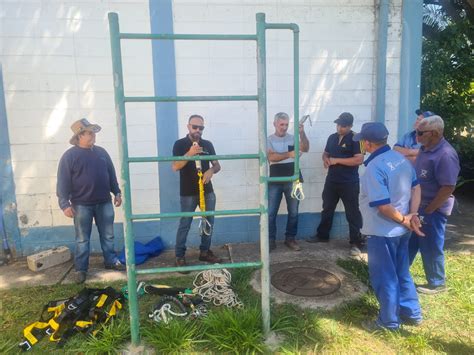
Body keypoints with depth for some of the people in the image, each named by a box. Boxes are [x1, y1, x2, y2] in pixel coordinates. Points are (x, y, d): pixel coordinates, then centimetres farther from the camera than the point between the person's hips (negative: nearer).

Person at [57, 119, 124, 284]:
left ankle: (111, 261, 28)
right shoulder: (69, 156, -7)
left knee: (108, 236, 13)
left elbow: (111, 175, 13)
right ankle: (80, 269, 19)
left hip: (104, 203, 4)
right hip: (82, 205, -4)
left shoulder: (101, 152, 7)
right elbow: (63, 182, -9)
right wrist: (65, 204, -14)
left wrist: (117, 192, 11)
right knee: (82, 239, 7)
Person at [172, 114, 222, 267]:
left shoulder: (207, 144, 9)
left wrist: (211, 170, -14)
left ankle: (205, 252, 26)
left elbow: (217, 165, 10)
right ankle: (179, 256, 12)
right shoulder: (180, 144, -4)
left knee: (209, 222, 11)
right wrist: (189, 153, -27)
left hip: (207, 191, 5)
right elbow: (175, 167, -14)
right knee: (185, 224, 0)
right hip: (188, 193, -5)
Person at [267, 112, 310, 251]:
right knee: (271, 213, 1)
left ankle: (290, 239, 23)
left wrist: (302, 133, -22)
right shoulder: (269, 140, 0)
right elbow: (271, 157, -17)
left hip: (292, 181, 2)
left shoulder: (293, 138, 7)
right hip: (275, 182, -2)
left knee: (293, 212, 9)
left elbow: (305, 148, -9)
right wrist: (289, 154, -31)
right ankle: (271, 240, 14)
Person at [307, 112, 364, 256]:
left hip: (349, 183, -6)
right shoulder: (332, 137, 10)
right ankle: (322, 235, 32)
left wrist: (337, 160, -19)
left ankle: (356, 243, 10)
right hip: (331, 181, 7)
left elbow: (359, 159, -20)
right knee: (327, 209, 17)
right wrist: (325, 159, -4)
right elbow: (325, 153, 21)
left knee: (352, 213, 1)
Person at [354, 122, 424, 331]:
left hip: (382, 233, -9)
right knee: (402, 272, 23)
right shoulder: (401, 158, 3)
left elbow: (383, 205, -26)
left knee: (384, 277, 8)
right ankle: (411, 313, 38)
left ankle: (388, 322, 24)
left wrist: (403, 220, -11)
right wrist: (412, 215, 0)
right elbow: (416, 187, 8)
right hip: (401, 230, 9)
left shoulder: (374, 167, -24)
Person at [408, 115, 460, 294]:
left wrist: (428, 210, -19)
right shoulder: (425, 149, 4)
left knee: (431, 248, 7)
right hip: (418, 206, 9)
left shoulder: (445, 154, -24)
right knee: (409, 243, 20)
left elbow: (448, 188, -25)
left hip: (433, 210, -9)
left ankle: (437, 283, 27)